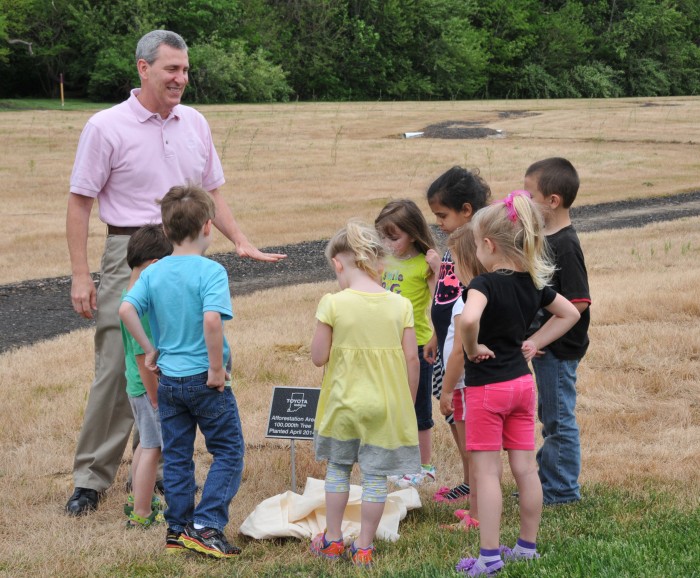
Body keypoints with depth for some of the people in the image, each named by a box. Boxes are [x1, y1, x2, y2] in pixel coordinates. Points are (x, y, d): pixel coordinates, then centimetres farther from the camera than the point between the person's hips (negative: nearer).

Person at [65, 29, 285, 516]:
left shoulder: (195, 124, 10)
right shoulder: (107, 127, -6)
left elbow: (212, 192, 19)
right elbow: (80, 202, -5)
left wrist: (241, 241, 5)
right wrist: (81, 274, -11)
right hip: (132, 257, -5)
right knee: (117, 370, -7)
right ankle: (92, 479, 1)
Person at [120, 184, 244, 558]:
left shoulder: (153, 272, 1)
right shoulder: (210, 271, -16)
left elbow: (126, 309, -7)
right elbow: (211, 319, -28)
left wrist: (150, 349, 3)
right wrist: (217, 367, -18)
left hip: (168, 379, 5)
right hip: (204, 380, -5)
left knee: (176, 456, 14)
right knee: (228, 451, 6)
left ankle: (178, 528, 19)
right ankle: (206, 525, -3)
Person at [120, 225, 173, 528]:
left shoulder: (128, 294, 5)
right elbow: (143, 357, -25)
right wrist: (156, 398, -18)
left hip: (138, 386, 10)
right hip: (149, 387, -10)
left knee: (146, 443, 23)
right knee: (153, 449, 0)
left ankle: (138, 501, 37)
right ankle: (141, 514, 9)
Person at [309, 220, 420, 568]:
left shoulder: (334, 305, -12)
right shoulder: (400, 305, -5)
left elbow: (318, 357, -7)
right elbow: (412, 360, -3)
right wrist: (409, 403, 8)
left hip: (344, 404, -1)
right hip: (386, 406, 1)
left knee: (337, 469, 19)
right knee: (376, 476, 9)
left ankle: (333, 541, 26)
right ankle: (363, 548, 13)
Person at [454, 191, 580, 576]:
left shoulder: (485, 284, -21)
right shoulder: (534, 283, 2)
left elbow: (468, 319, -41)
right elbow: (569, 314, 17)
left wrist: (472, 348, -22)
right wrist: (534, 343, 11)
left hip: (486, 386, -7)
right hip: (522, 381, 7)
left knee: (486, 472, 0)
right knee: (525, 468, 12)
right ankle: (527, 546, 22)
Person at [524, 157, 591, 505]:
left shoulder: (565, 245, -21)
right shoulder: (543, 237, 7)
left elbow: (578, 303, -25)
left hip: (560, 347, -10)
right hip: (543, 346, 10)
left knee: (559, 418, 2)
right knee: (550, 416, 19)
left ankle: (563, 489, 12)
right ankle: (546, 480, 31)